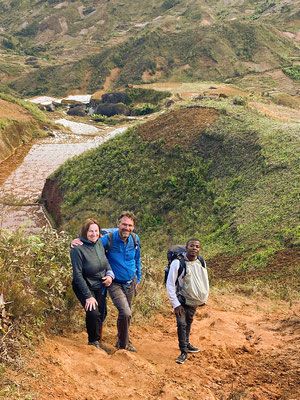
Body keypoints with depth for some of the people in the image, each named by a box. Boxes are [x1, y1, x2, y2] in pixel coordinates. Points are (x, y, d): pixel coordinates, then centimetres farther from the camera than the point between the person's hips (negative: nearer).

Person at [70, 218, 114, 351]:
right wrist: (88, 296, -22)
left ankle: (97, 341, 33)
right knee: (93, 313, -20)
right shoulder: (77, 249, -23)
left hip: (100, 286, 6)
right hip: (84, 287, -6)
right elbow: (78, 275, -22)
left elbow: (106, 261, 13)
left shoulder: (99, 244, -4)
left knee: (102, 314, 11)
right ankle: (94, 341, 5)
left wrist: (110, 274, -8)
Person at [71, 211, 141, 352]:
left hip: (130, 283, 5)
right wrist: (76, 241, -29)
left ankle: (123, 340, 42)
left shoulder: (135, 239, -4)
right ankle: (123, 344, 4)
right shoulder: (109, 239, -19)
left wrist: (138, 279, 18)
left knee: (126, 313, 17)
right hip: (115, 284, -5)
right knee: (125, 313, -19)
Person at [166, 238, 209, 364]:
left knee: (189, 322, 20)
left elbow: (205, 280, 12)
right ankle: (183, 351, 0)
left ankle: (186, 344, 39)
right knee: (182, 324, -12)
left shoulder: (201, 262, -5)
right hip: (182, 300, -5)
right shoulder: (177, 263, -22)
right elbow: (170, 285, -18)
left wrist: (204, 297, 13)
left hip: (194, 301, 5)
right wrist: (176, 304, -19)